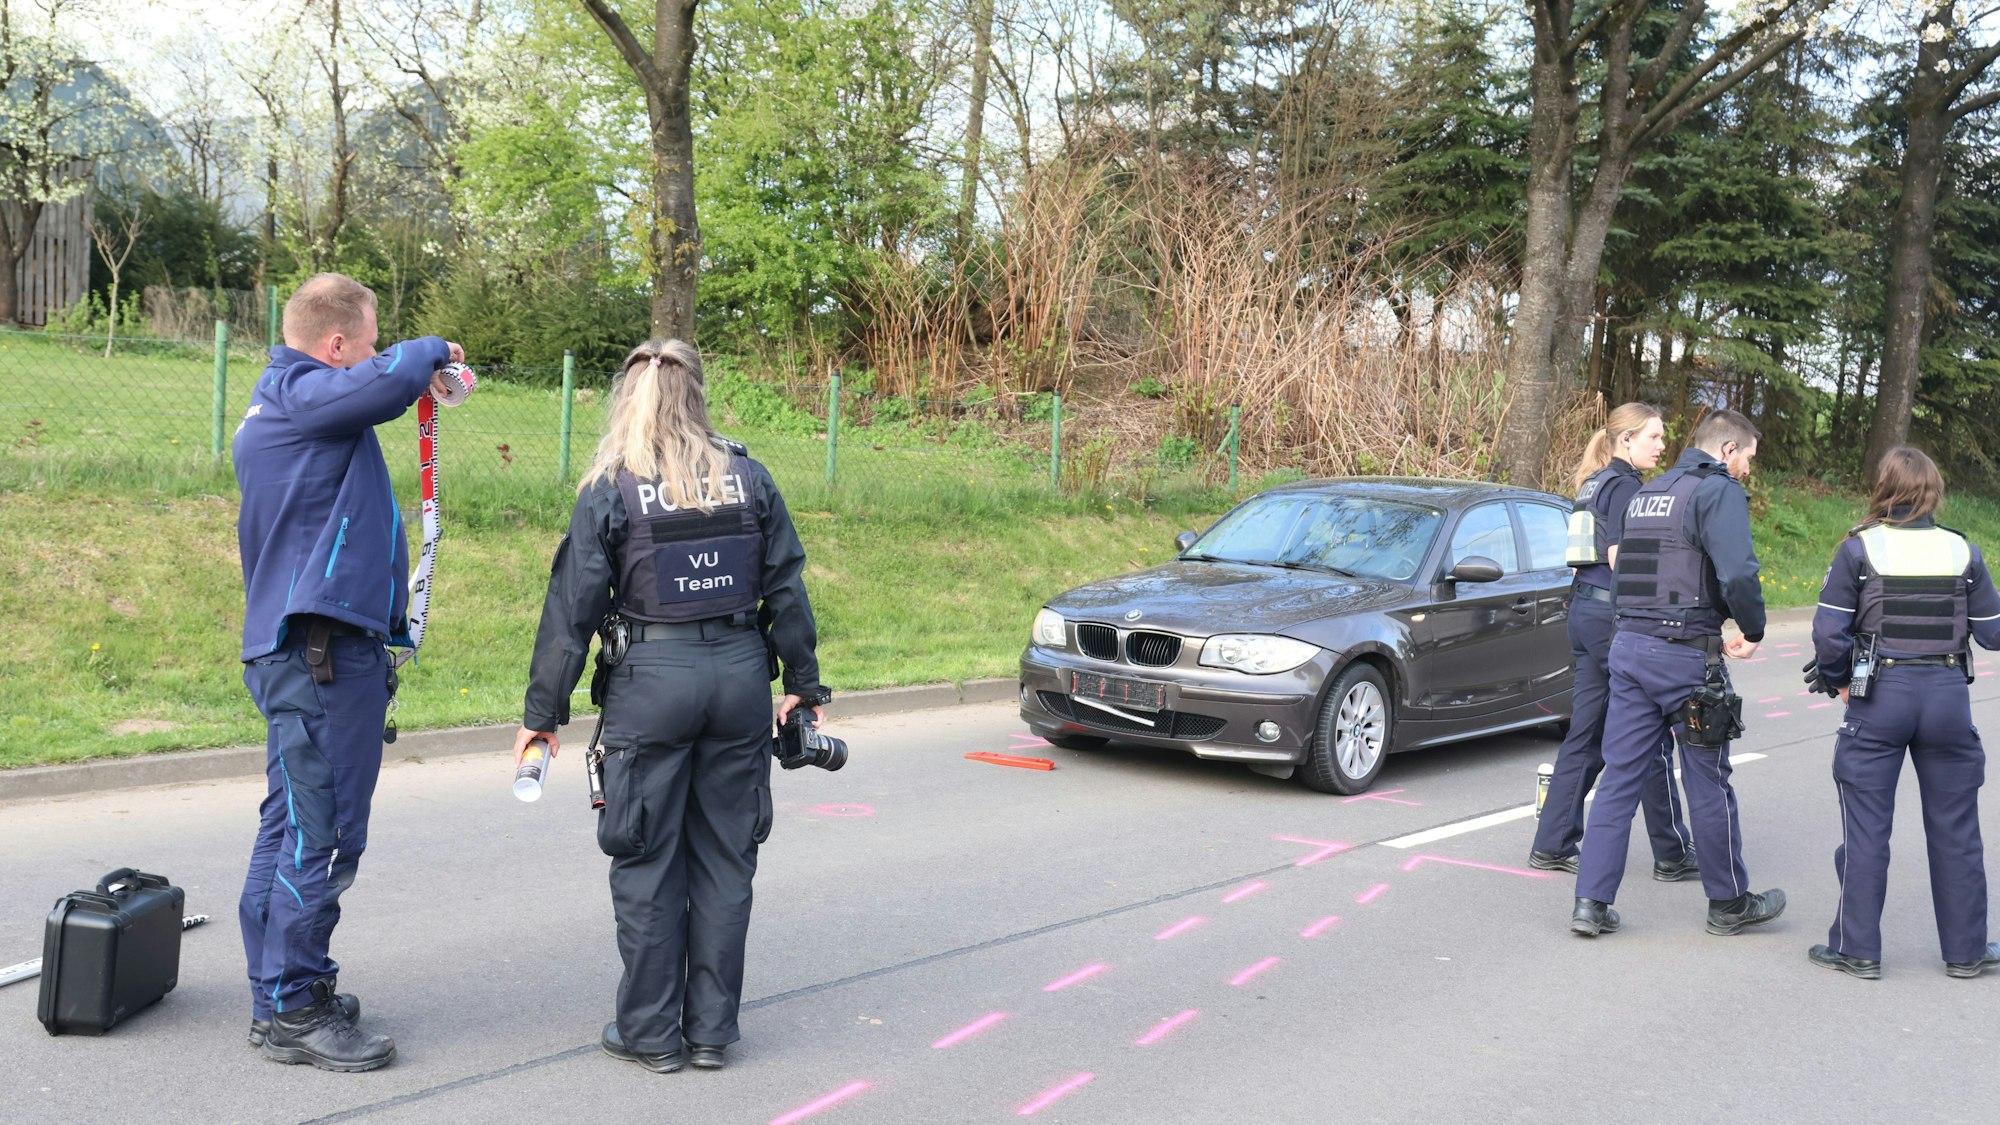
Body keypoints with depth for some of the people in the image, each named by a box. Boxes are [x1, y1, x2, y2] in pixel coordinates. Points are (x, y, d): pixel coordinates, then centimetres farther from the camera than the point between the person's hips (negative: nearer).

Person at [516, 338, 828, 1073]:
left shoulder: (610, 491, -5)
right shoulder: (748, 479, 3)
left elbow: (572, 608, -5)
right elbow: (786, 588, 5)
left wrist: (542, 712, 2)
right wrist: (802, 681, 14)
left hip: (653, 680, -3)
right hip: (740, 674, 3)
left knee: (648, 861, 9)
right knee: (725, 858, 12)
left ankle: (650, 1033, 18)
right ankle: (711, 1029, 21)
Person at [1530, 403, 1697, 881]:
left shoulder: (1594, 485, 16)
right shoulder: (1624, 486, -12)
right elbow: (1619, 560, -19)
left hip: (1584, 610, 9)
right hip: (1615, 615, -9)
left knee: (1585, 736, 12)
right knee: (1650, 739, 0)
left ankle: (1552, 845, 13)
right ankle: (1673, 854, 10)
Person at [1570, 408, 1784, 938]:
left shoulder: (1645, 493, 18)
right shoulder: (1719, 490, -7)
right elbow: (1738, 572, -22)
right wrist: (1754, 630, -4)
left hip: (1629, 646, 7)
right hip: (1685, 656, -7)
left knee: (1619, 777, 7)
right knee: (1709, 784, 7)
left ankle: (1591, 901, 4)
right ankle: (1730, 903, 21)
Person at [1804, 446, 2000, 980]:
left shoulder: (1859, 549, -6)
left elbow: (1829, 631, -11)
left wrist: (1836, 679, 5)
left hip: (1880, 697, -2)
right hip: (1949, 694, 2)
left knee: (1866, 828, 7)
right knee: (1955, 829, 13)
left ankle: (1857, 948, 13)